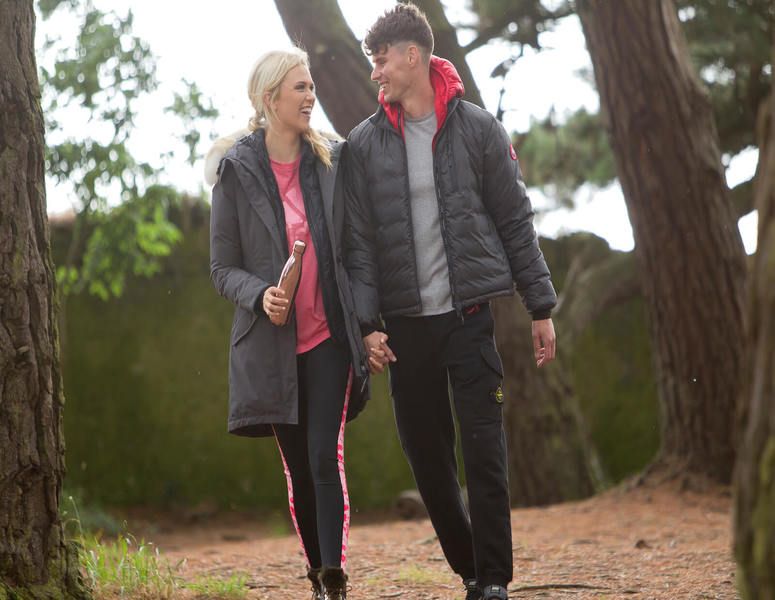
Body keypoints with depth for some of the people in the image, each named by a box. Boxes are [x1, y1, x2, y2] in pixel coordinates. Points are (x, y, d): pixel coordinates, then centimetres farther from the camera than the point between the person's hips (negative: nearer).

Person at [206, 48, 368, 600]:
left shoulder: (331, 162, 4)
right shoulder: (237, 172, -2)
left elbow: (351, 252, 10)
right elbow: (223, 269, 1)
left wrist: (370, 325, 5)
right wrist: (260, 295, -18)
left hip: (328, 336, 0)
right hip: (273, 343, 0)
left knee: (326, 456, -13)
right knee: (298, 468, 7)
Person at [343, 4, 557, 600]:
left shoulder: (477, 128, 1)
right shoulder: (365, 143, 5)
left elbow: (516, 222, 3)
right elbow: (360, 242, 3)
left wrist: (541, 308, 1)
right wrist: (367, 323, -6)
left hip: (472, 315, -2)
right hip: (406, 323, 2)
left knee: (484, 453, -6)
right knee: (427, 457, 6)